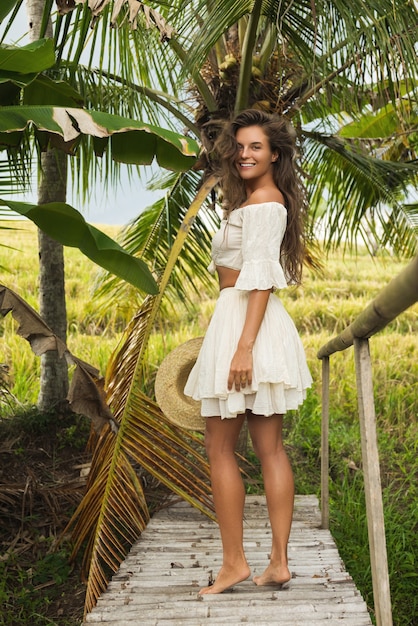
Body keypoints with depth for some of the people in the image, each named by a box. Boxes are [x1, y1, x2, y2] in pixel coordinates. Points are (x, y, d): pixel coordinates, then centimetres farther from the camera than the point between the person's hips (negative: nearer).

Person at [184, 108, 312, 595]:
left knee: (219, 449, -2)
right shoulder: (270, 201, 23)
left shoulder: (261, 201, -9)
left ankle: (234, 563, 7)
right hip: (258, 325, 10)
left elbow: (260, 279, -18)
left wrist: (243, 346, -23)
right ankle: (278, 562, 14)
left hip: (242, 320, -10)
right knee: (270, 448, 8)